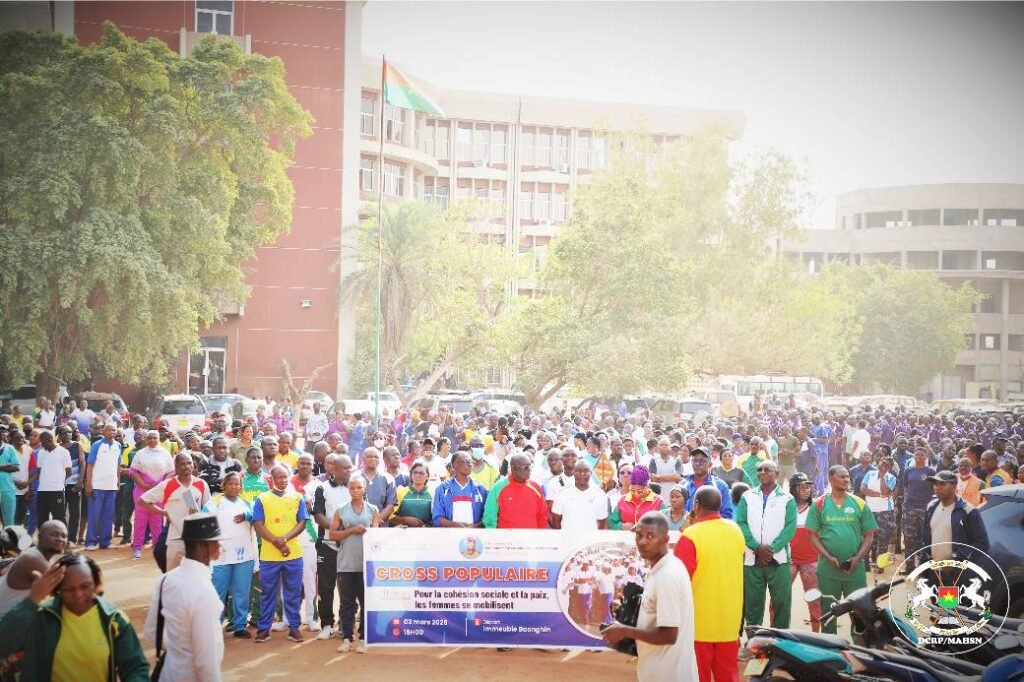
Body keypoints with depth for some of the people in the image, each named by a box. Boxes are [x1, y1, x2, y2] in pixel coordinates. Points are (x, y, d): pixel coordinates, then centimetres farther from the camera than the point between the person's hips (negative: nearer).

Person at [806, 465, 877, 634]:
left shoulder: (860, 504, 4)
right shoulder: (819, 504, 1)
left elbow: (869, 536, 5)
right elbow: (813, 536, 0)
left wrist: (857, 558, -9)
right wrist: (829, 558, -12)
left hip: (855, 569, 1)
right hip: (828, 569, -1)